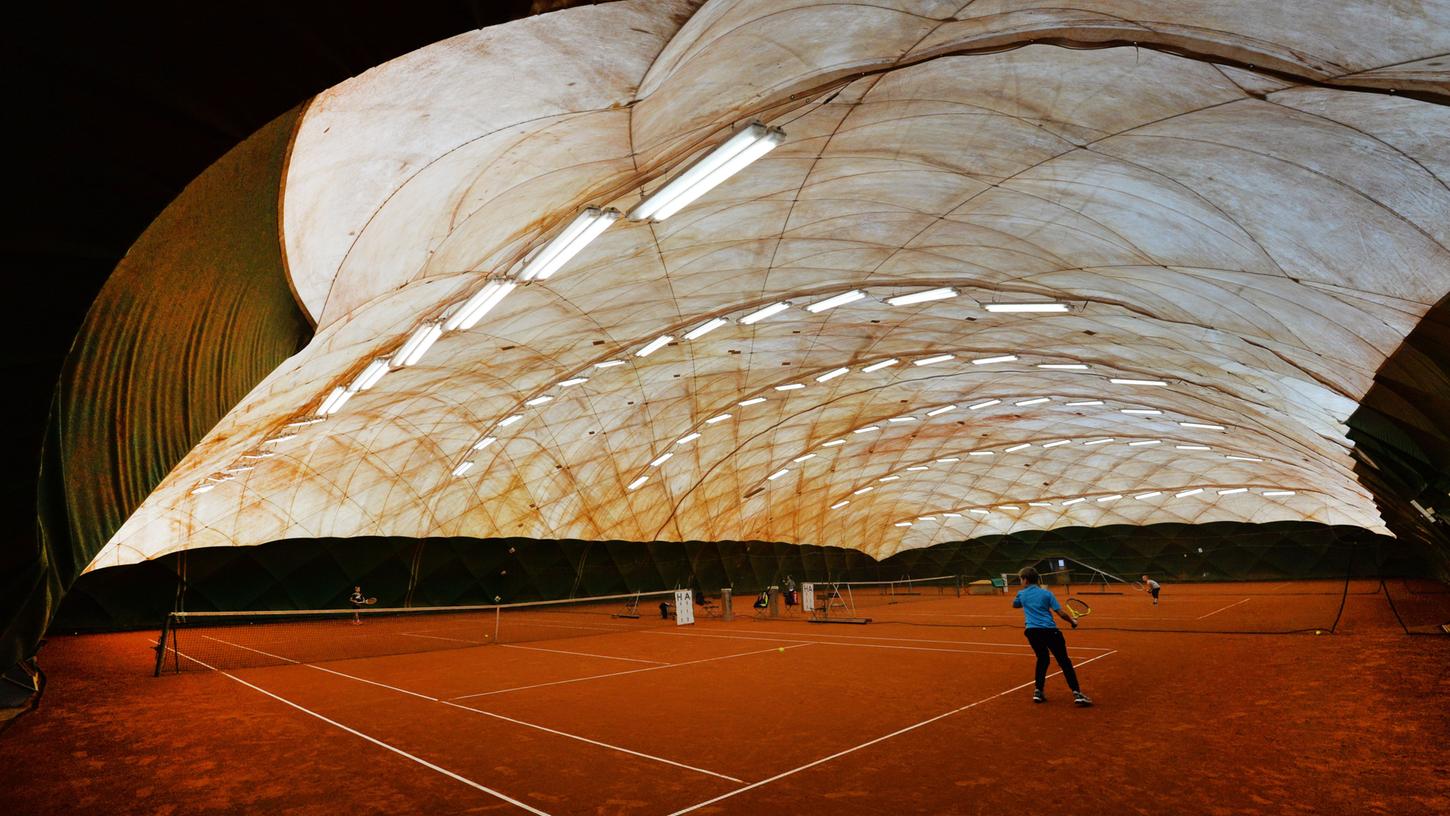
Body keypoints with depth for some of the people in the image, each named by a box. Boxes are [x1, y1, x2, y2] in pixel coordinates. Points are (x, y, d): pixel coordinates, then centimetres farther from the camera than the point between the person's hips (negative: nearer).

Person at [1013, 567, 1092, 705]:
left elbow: (1014, 605, 30)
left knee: (1042, 659, 21)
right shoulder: (1046, 594, 3)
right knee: (1064, 662, 3)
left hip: (1032, 632, 3)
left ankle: (1038, 691, 16)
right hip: (1049, 630, -2)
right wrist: (1073, 621, 15)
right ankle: (1077, 693, -6)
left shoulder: (1022, 594, 9)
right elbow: (1061, 613, -1)